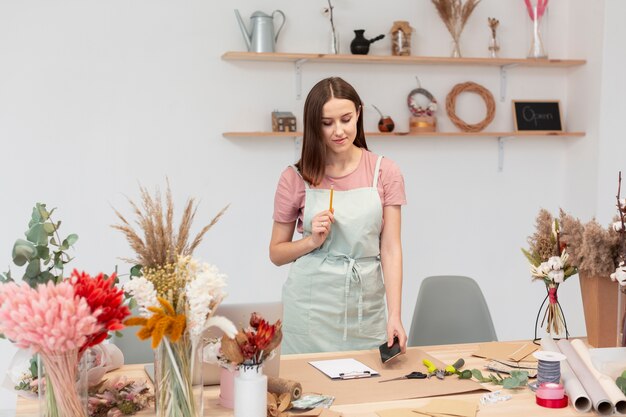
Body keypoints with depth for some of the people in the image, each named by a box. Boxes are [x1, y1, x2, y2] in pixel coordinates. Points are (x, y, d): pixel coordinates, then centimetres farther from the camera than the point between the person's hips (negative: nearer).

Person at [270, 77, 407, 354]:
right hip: (311, 308, -1)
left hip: (366, 307, 1)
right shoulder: (296, 178, -3)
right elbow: (276, 253, 5)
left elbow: (391, 249, -6)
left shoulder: (385, 173, -1)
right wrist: (313, 240, -14)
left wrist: (394, 315, -16)